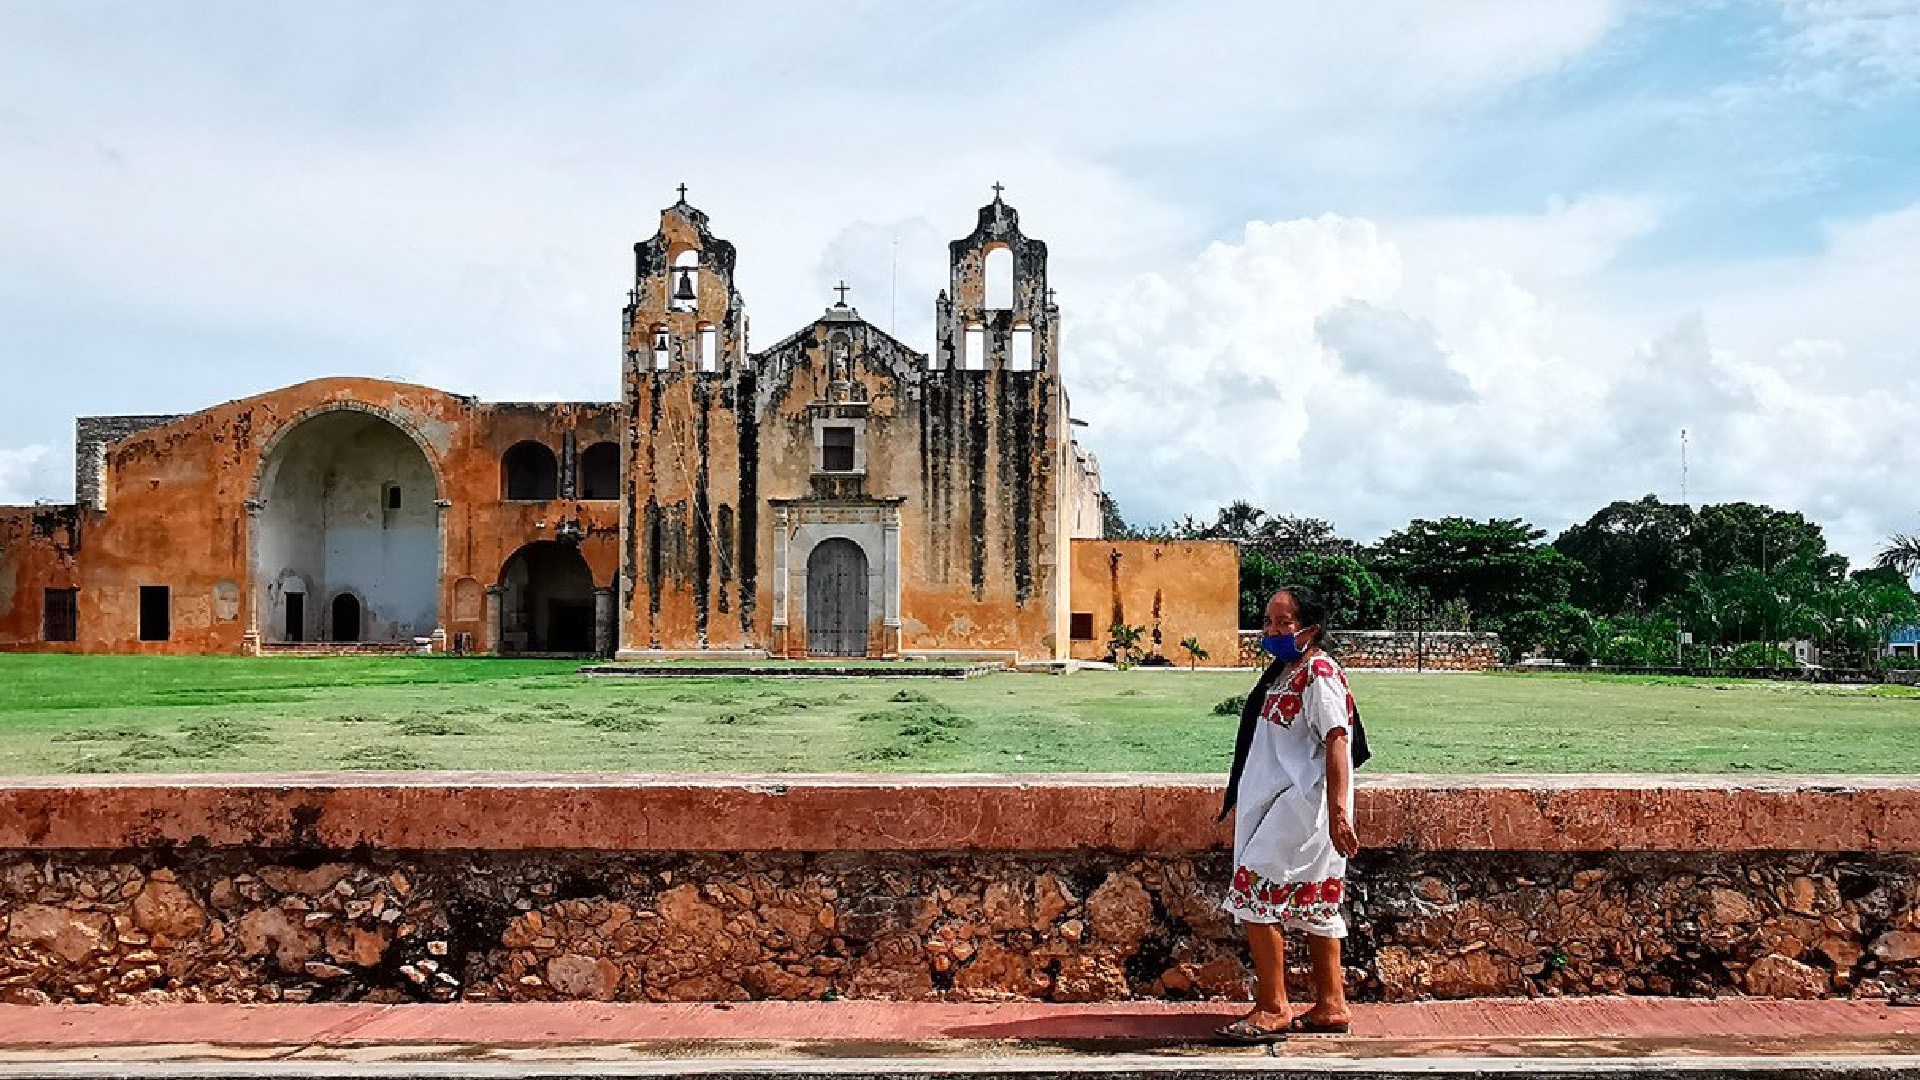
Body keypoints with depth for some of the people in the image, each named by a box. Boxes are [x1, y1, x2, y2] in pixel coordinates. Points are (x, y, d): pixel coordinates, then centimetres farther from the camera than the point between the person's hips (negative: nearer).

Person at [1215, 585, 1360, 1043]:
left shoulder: (1319, 673, -16)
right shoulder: (1286, 670, 13)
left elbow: (1336, 741, -24)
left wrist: (1338, 811, -31)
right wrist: (1243, 798, 28)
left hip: (1301, 804, -10)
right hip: (1280, 801, 10)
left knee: (1253, 892, -11)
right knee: (1313, 903, 13)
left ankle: (1273, 1010, -3)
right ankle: (1330, 1006, 20)